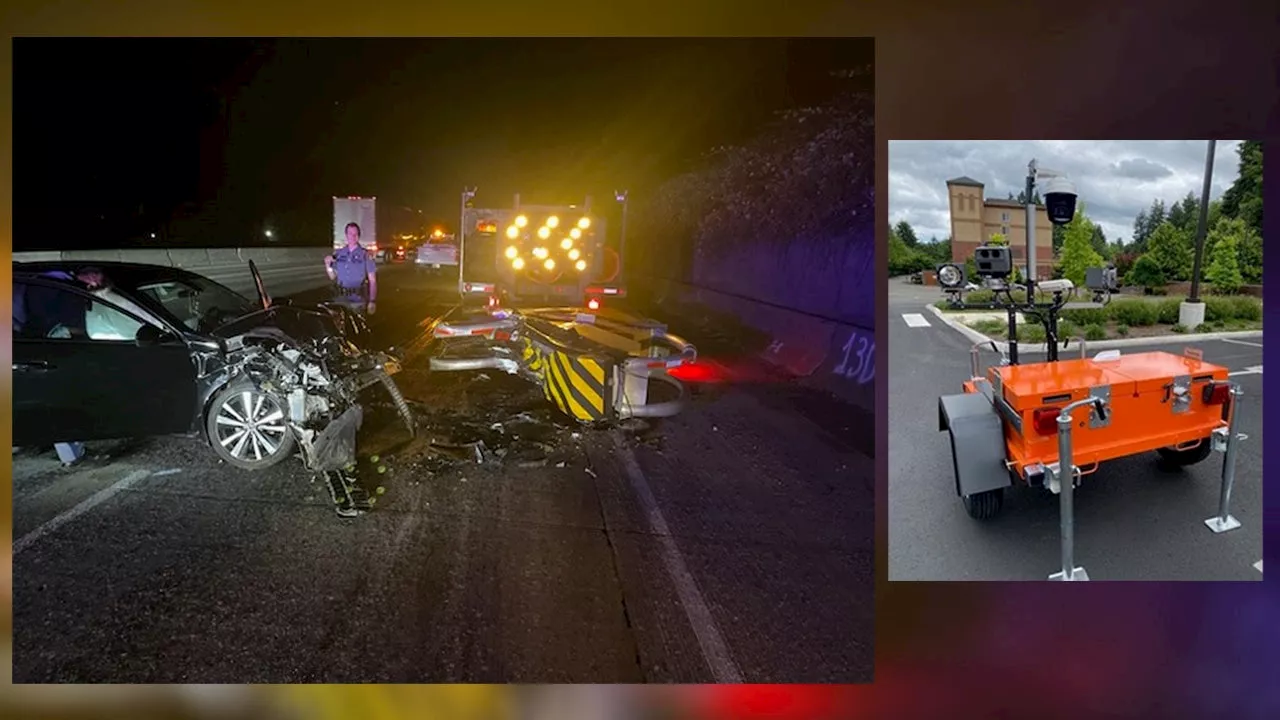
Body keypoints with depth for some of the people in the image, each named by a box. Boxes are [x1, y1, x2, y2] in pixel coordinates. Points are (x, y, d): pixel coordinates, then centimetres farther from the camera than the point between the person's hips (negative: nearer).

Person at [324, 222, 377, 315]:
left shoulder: (366, 255, -4)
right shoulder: (339, 254, 8)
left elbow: (372, 280, -4)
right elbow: (333, 277, 15)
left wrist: (372, 301, -11)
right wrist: (328, 264, -3)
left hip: (358, 301, -4)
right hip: (340, 300, 4)